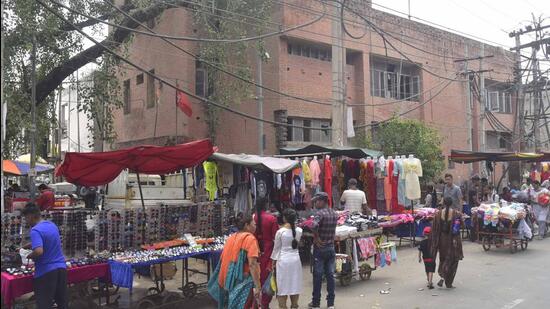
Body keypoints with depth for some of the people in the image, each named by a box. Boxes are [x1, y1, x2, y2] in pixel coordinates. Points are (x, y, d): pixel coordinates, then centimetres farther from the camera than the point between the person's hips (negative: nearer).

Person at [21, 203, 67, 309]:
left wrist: (30, 256, -9)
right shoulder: (52, 225, 10)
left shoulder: (36, 230, -16)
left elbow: (39, 251, -29)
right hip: (61, 267, 7)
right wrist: (29, 245, 31)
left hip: (46, 272, -7)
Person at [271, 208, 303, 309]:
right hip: (295, 259, 3)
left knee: (283, 285, 5)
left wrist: (274, 260, 8)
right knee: (295, 284, 13)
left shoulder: (280, 231, -12)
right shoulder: (299, 230, -4)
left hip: (283, 260, -3)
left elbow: (276, 247, -3)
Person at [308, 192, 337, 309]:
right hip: (331, 248, 6)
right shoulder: (334, 214, 7)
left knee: (318, 276, 3)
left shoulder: (320, 213, -16)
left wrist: (317, 238, -21)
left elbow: (314, 226, -33)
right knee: (330, 275, 10)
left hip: (320, 248, -6)